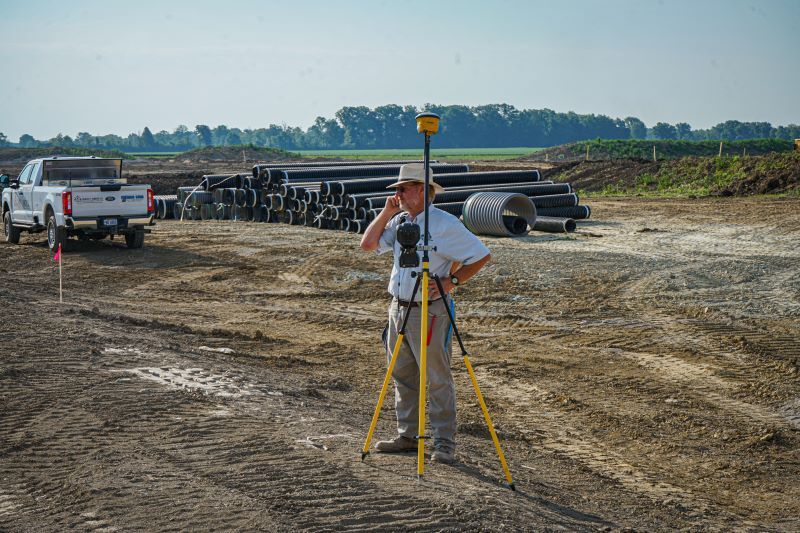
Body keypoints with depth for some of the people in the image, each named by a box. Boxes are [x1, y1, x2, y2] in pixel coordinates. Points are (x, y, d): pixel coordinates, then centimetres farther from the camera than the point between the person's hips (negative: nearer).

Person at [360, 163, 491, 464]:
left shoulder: (445, 224, -10)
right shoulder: (399, 221, 11)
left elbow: (481, 256, -8)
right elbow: (368, 245, 4)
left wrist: (452, 281, -14)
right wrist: (387, 212, 3)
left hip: (430, 311, -7)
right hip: (399, 309, 7)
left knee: (438, 380, -3)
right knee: (402, 377, 12)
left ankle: (444, 444, 1)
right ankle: (407, 436, 23)